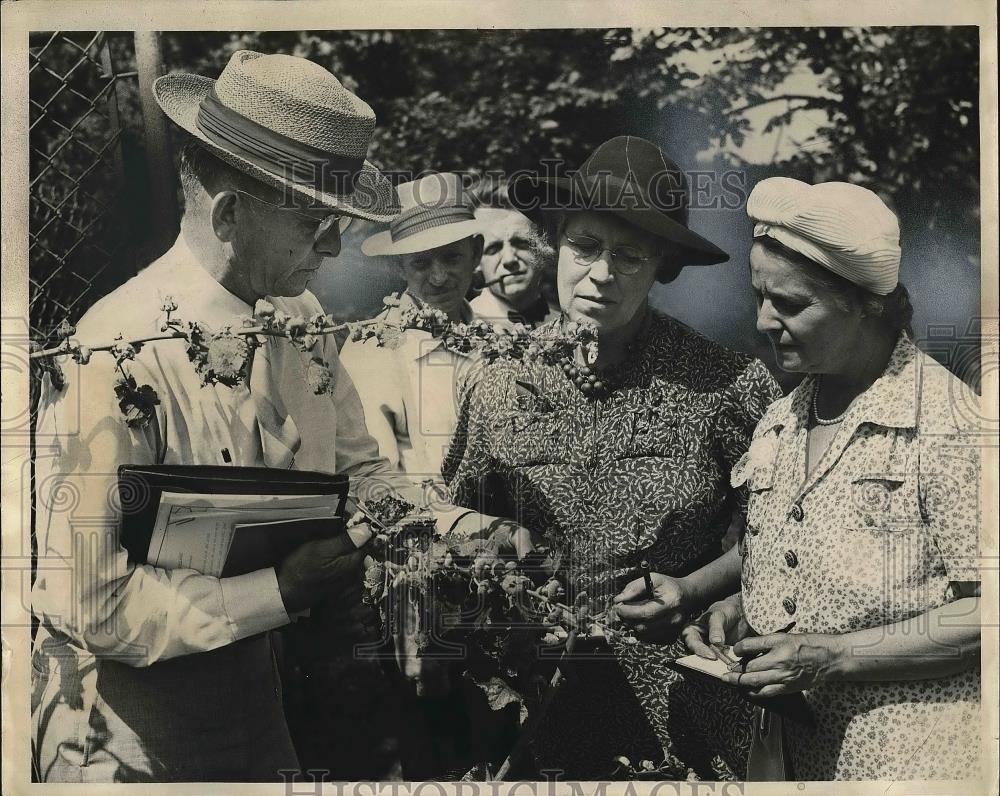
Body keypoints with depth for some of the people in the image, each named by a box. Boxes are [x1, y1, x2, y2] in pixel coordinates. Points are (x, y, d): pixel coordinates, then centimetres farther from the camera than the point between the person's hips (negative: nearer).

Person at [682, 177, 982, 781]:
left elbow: (982, 613, -16)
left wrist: (834, 656, -19)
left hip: (909, 754, -6)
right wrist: (737, 611, -3)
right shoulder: (778, 426, 6)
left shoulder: (945, 421, -15)